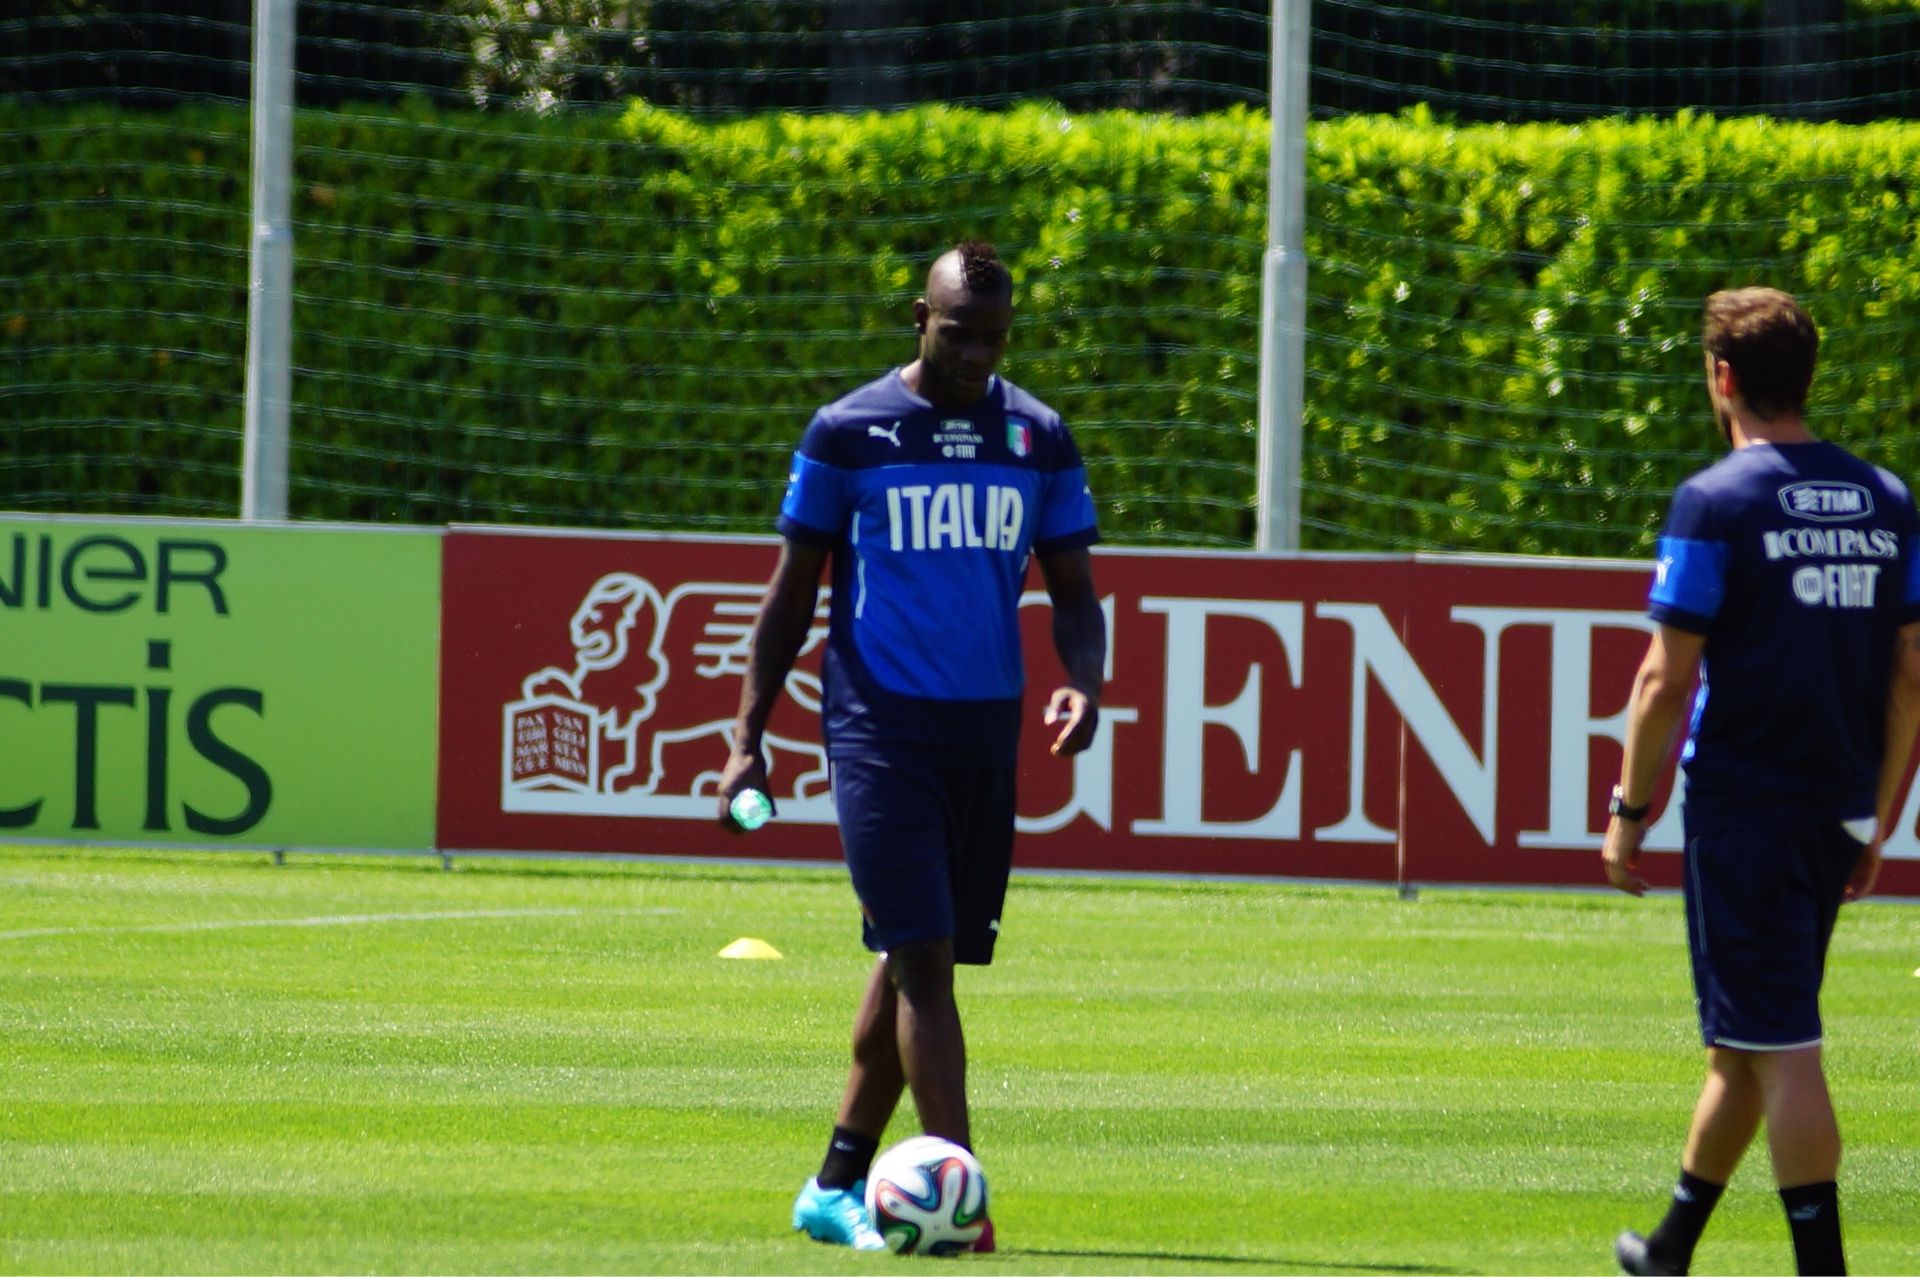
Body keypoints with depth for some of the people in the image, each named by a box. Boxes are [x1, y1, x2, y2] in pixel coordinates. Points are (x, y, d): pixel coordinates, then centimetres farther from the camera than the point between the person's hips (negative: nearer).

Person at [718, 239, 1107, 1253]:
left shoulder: (1038, 438, 8)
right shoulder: (848, 434, -1)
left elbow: (1073, 591, 11)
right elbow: (793, 590, 5)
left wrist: (1084, 681, -10)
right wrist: (749, 737, 1)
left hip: (986, 732, 4)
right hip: (880, 724, -4)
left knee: (914, 959, 10)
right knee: (921, 954, -13)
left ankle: (838, 1186, 21)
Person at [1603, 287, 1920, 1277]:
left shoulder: (1716, 501, -10)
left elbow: (1667, 681, -12)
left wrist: (1629, 812, -3)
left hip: (1743, 810, -6)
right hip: (1838, 810, 6)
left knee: (1779, 1046, -5)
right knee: (1743, 1042, 18)